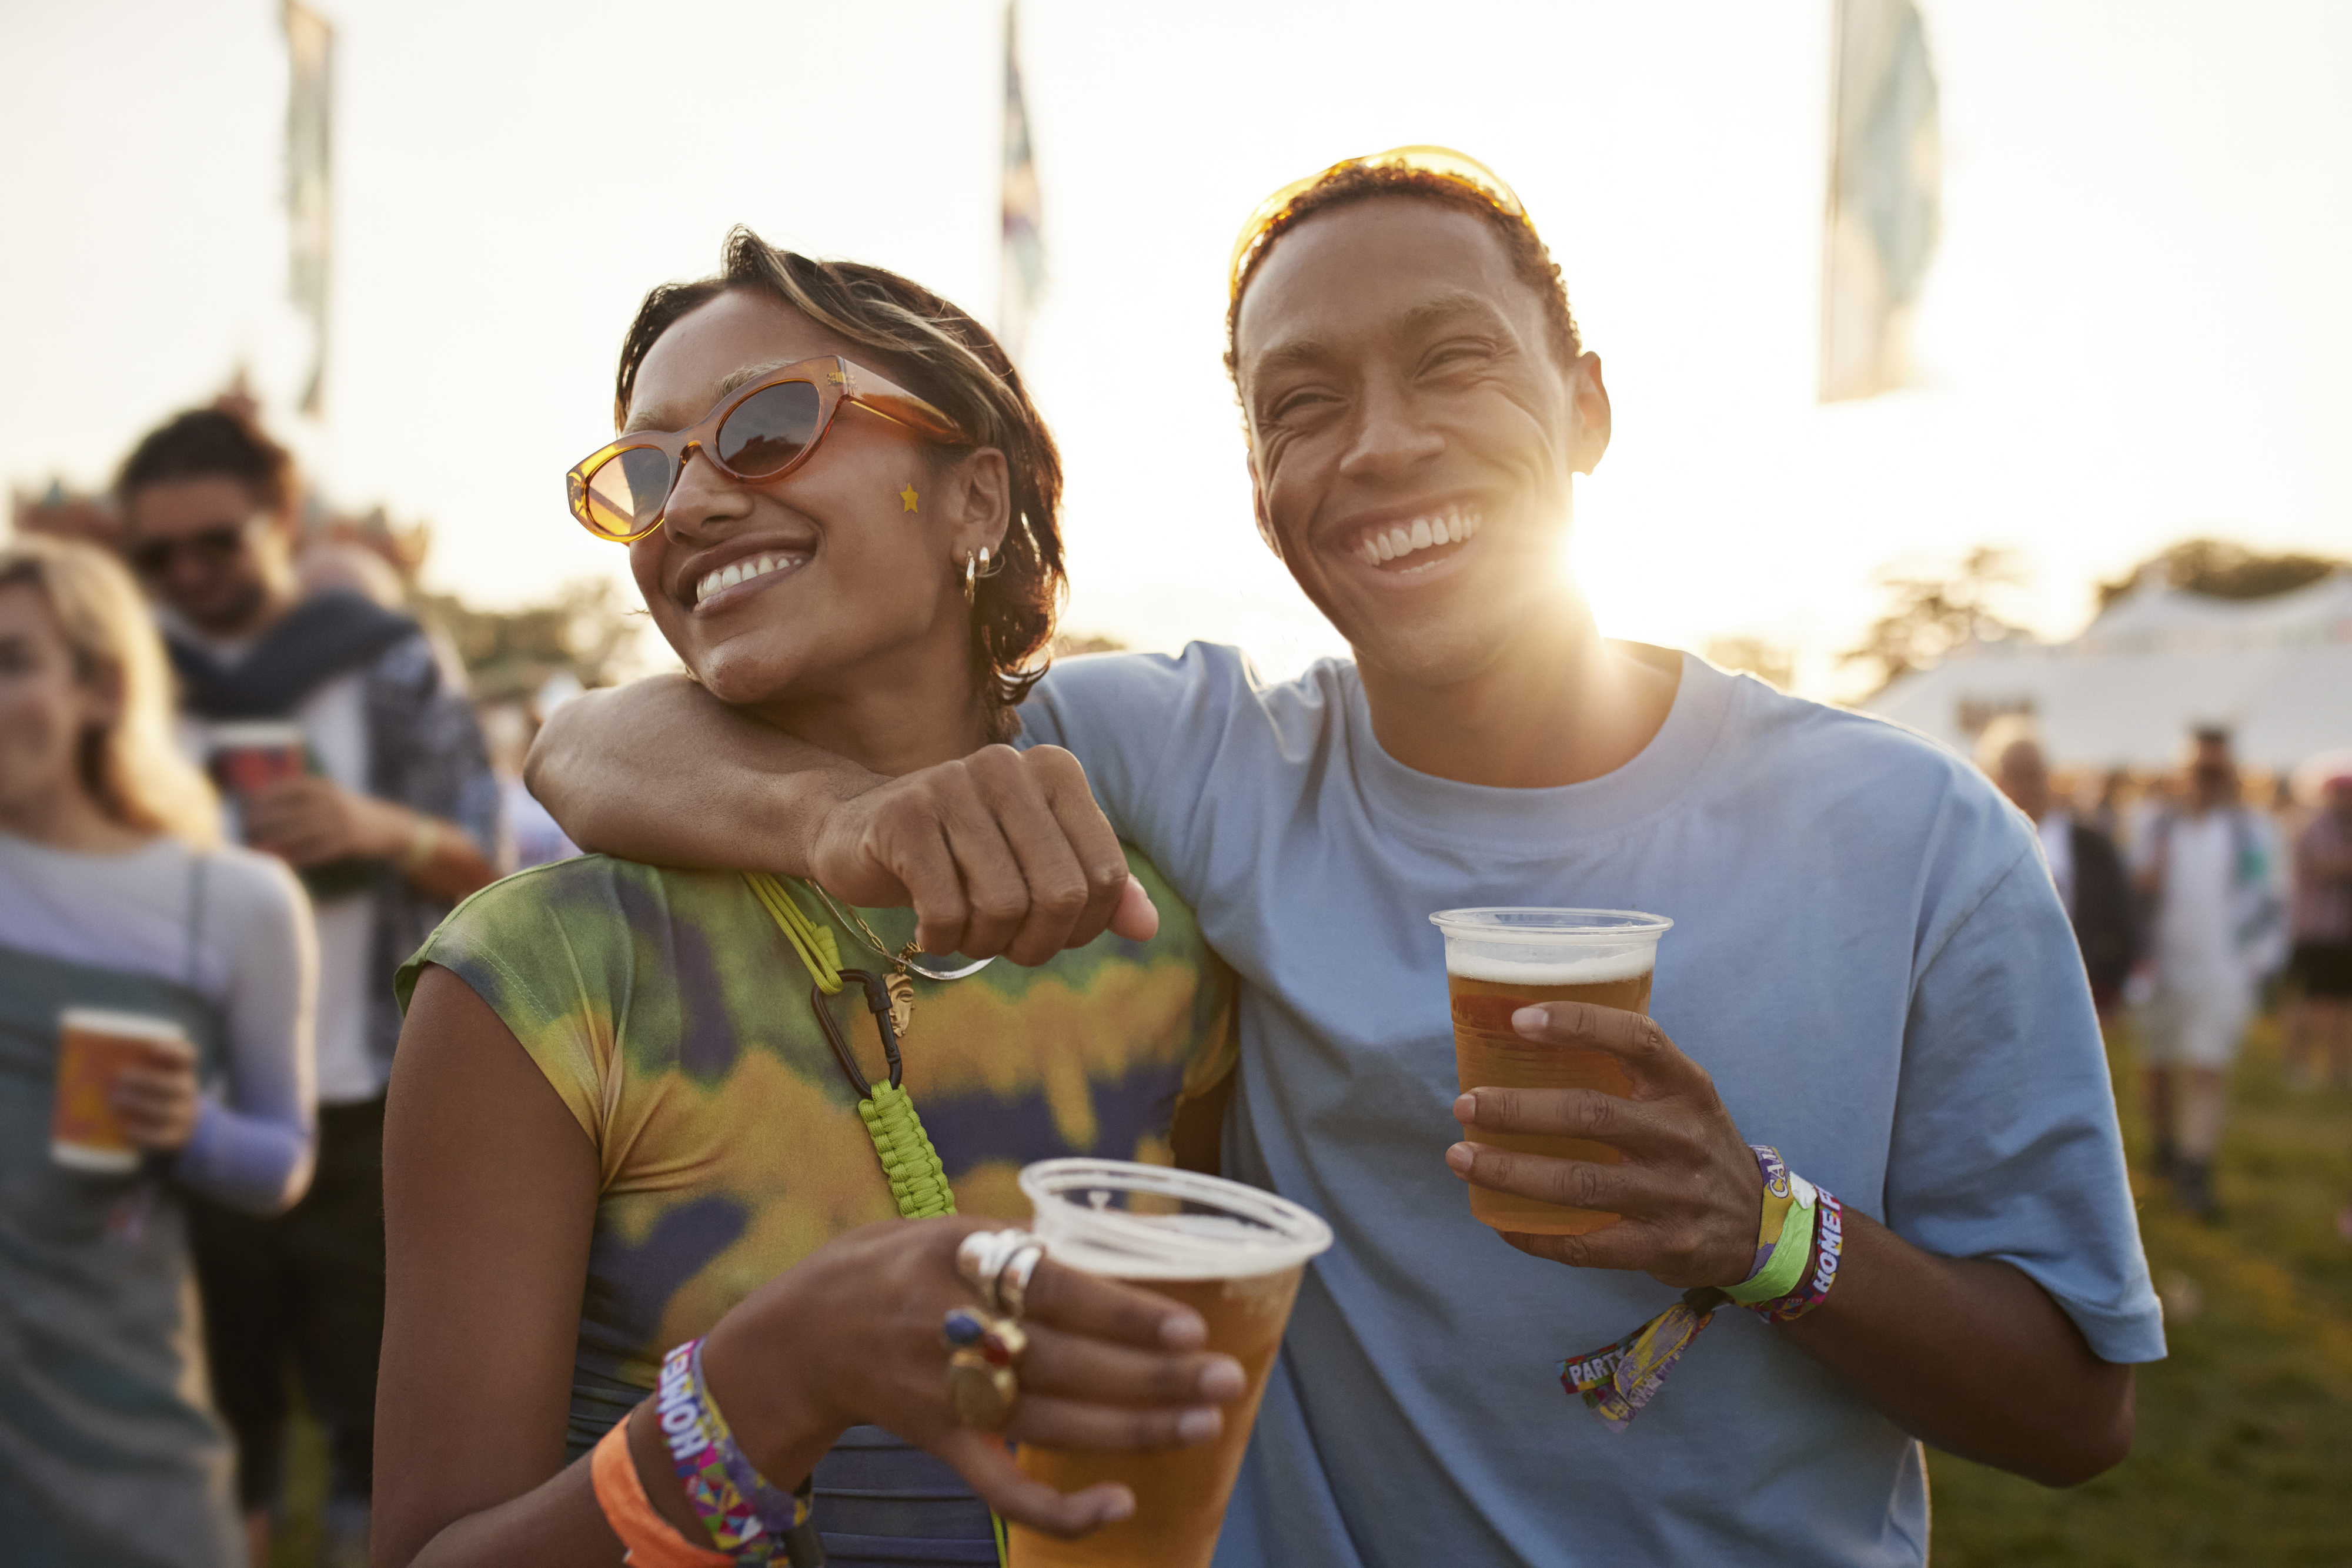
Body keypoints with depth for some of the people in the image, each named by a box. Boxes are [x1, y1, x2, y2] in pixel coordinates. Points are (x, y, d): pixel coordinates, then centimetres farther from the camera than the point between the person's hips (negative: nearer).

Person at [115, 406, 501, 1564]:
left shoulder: (388, 664, 1)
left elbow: (487, 866, 0)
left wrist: (385, 829, -20)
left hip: (368, 1115, -2)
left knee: (381, 1399, 7)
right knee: (214, 1424, 11)